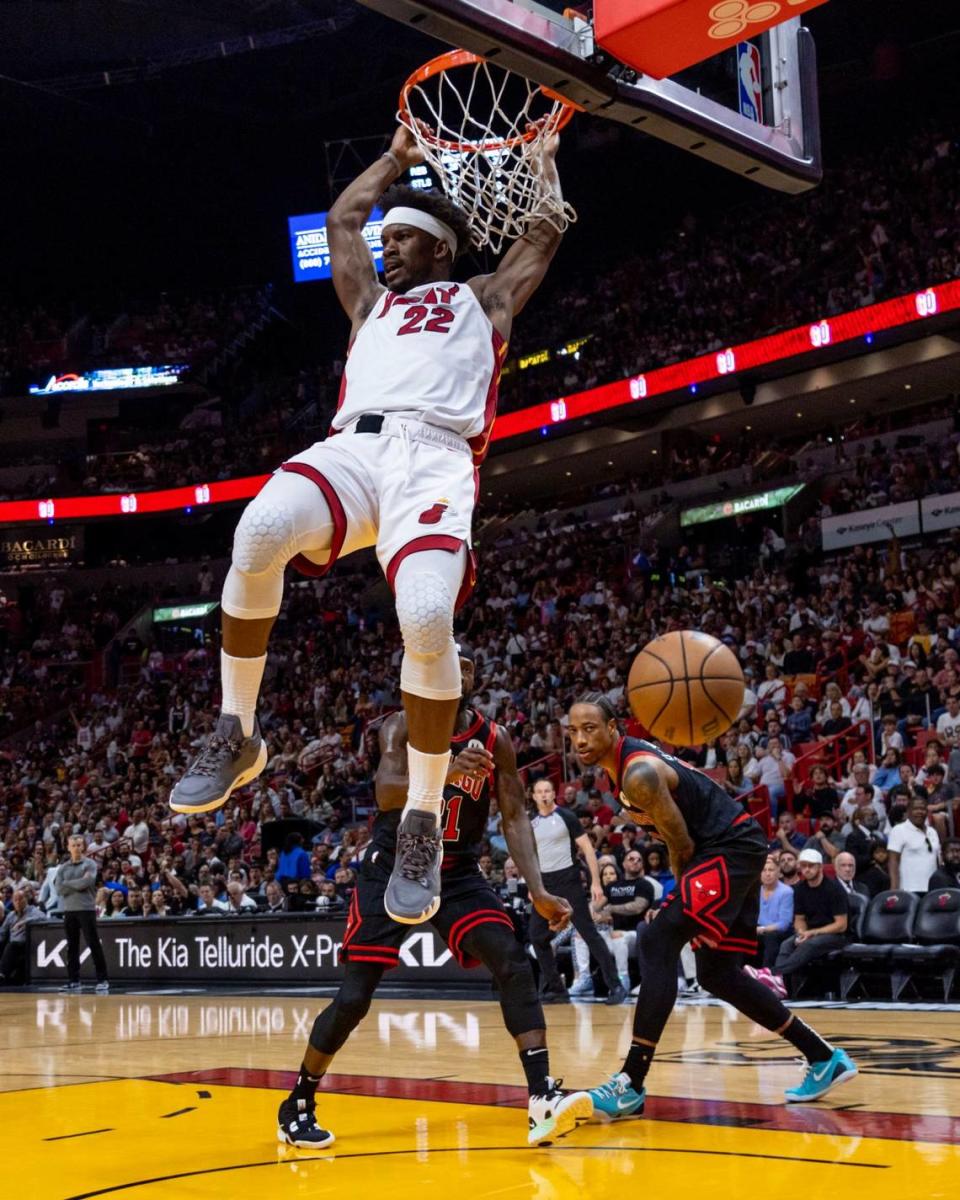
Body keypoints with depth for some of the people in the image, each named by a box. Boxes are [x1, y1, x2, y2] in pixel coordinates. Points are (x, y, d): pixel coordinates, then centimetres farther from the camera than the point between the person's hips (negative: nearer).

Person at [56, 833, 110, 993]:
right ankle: (73, 980, 13)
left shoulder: (90, 864, 0)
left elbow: (86, 882, -15)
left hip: (86, 909, -4)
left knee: (94, 944, -5)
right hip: (69, 910, 4)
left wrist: (68, 883, -4)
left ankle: (103, 980, -3)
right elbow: (60, 889, -1)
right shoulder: (63, 868, 11)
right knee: (72, 946, 7)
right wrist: (78, 884, -8)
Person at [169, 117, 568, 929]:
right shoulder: (372, 301, 38)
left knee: (428, 619, -31)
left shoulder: (485, 299, 30)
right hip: (353, 447, 3)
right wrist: (398, 156, 57)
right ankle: (237, 736, -18)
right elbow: (341, 218, 49)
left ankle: (424, 825, -17)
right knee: (260, 531, -33)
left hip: (435, 460, -3)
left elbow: (545, 229, 34)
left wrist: (544, 152, 46)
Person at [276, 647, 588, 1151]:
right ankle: (297, 1105, 16)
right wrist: (444, 772, -48)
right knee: (354, 997, -5)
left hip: (457, 874, 3)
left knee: (512, 962, -19)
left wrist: (538, 892, -16)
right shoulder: (403, 726, -11)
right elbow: (385, 793, -28)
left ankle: (542, 1098, -21)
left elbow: (515, 817, -3)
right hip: (393, 869, -3)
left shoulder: (494, 739, -3)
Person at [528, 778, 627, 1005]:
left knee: (589, 933, -9)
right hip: (544, 884, 6)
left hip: (568, 880, -6)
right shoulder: (531, 824, 10)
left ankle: (615, 985, -7)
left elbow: (587, 848, -8)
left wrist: (596, 882, -14)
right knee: (537, 936, 2)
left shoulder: (566, 817, -6)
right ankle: (556, 989, 11)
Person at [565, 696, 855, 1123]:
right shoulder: (630, 760, 9)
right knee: (717, 974, 14)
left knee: (657, 943, -20)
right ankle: (824, 1059, 23)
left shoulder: (639, 774, -21)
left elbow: (683, 847, -16)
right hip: (735, 852, 11)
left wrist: (680, 891, 1)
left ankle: (631, 1085, -21)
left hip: (732, 849, -11)